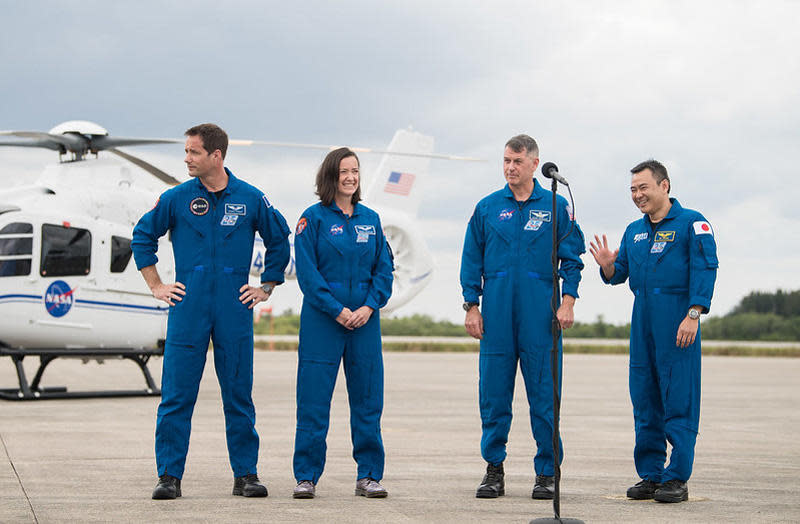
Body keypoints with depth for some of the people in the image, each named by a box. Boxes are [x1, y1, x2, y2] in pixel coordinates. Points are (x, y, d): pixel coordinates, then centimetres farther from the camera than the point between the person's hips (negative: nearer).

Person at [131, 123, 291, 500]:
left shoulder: (250, 199, 2)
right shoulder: (176, 198, 2)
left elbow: (279, 241, 15)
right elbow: (143, 236, 14)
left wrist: (266, 287, 11)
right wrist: (156, 286, 9)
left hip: (235, 310, 0)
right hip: (188, 307, 0)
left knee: (239, 394, 5)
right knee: (177, 394, -2)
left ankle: (245, 475, 12)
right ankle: (169, 475, 4)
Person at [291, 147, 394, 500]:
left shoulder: (370, 219, 11)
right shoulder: (314, 218, -1)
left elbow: (384, 268, 10)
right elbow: (307, 272, -6)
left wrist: (369, 306, -6)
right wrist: (337, 311, -13)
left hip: (365, 320, 4)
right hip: (321, 321, -4)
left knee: (367, 397, 5)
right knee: (314, 397, -3)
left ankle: (369, 475, 13)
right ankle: (306, 477, 5)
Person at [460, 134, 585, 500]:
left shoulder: (555, 207, 5)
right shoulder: (487, 208, 9)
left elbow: (572, 258, 6)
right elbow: (472, 261, 10)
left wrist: (567, 302, -4)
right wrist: (471, 306, 3)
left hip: (540, 314, -1)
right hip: (497, 313, 2)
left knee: (545, 394, -1)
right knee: (494, 392, 3)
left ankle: (547, 473, 6)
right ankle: (494, 470, 12)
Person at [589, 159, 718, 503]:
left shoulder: (692, 223, -2)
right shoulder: (634, 232, 18)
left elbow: (705, 270, -9)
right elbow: (618, 275, 21)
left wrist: (693, 315, -18)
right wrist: (607, 265, -2)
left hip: (678, 318, -7)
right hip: (642, 320, 7)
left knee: (678, 399, -6)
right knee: (644, 399, 7)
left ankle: (677, 479, -3)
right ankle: (650, 475, 15)